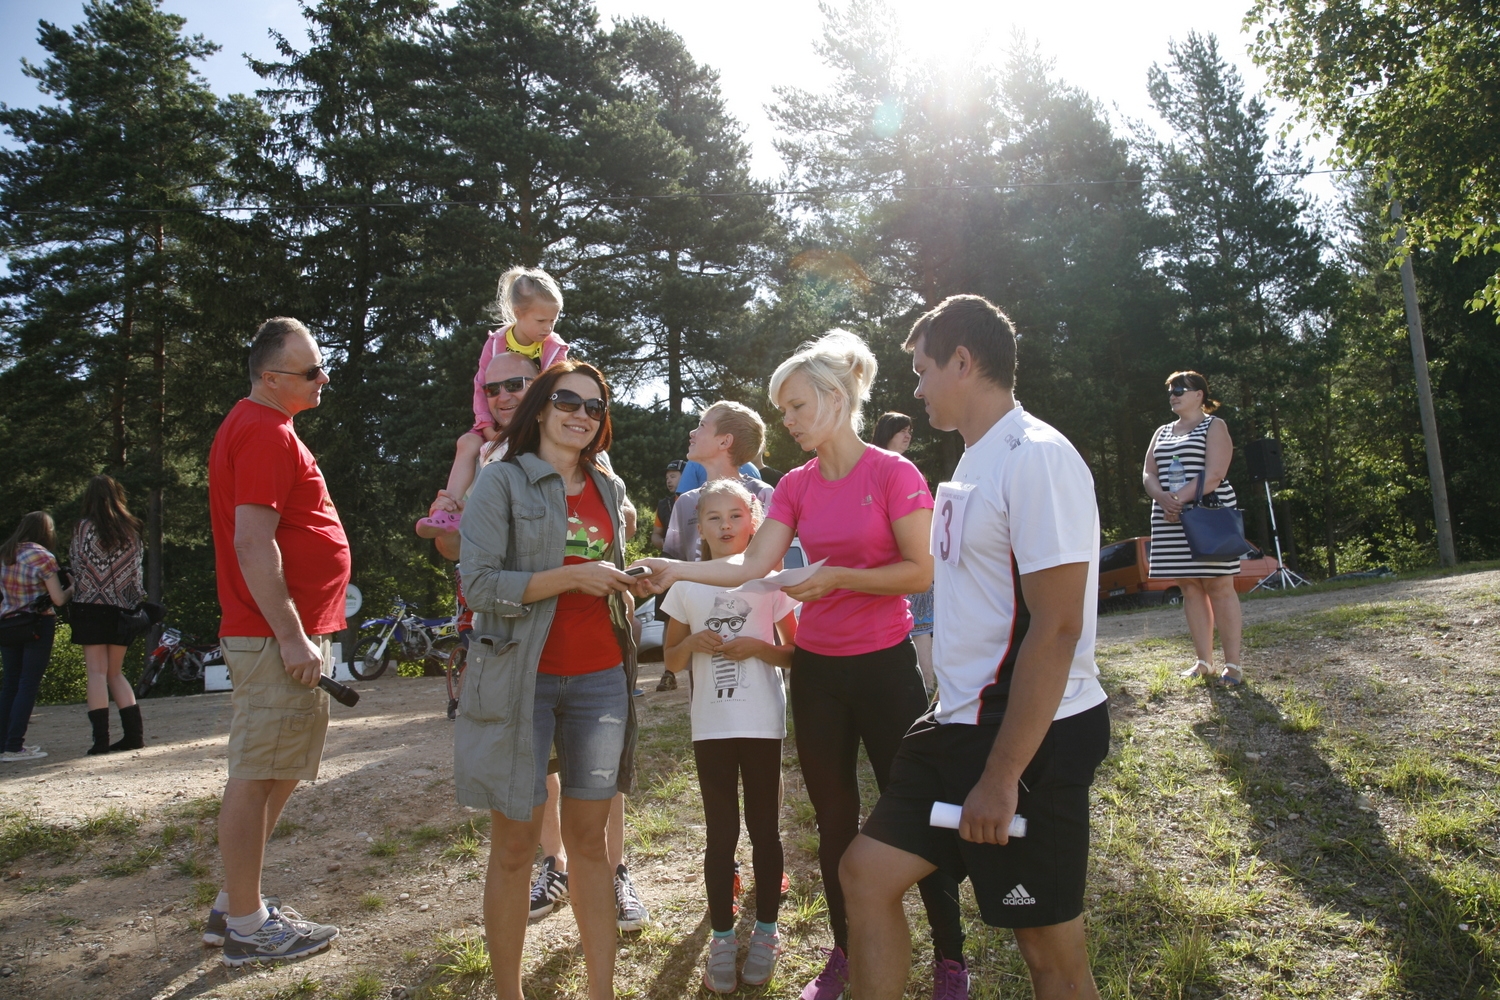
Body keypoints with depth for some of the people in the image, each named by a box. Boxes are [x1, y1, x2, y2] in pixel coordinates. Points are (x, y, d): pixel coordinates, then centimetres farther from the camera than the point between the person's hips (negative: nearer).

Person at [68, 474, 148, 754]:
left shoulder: (85, 526, -2)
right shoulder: (131, 529, 9)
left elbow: (79, 566, -4)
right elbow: (136, 571, 8)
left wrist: (72, 594, 10)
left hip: (92, 608, -4)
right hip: (121, 609, 4)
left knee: (97, 672, -3)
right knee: (115, 673, 13)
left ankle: (101, 739, -7)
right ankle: (134, 733, 5)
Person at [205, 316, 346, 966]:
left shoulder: (256, 426, 20)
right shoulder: (267, 432, -14)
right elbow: (253, 543, -22)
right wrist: (291, 637, -23)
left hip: (279, 637, 11)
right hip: (277, 638, -11)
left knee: (271, 775, 17)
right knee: (256, 778, -1)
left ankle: (235, 906, 28)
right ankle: (246, 925, 10)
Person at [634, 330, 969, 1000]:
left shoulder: (892, 473, -11)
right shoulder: (795, 486, 4)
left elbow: (922, 572, -14)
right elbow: (753, 566, -5)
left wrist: (836, 577, -19)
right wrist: (677, 571, -17)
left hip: (883, 664, -5)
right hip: (815, 668, 5)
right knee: (834, 819, 15)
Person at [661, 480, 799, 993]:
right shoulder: (687, 585, 4)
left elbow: (796, 652, 1)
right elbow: (671, 659, 11)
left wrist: (758, 648, -16)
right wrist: (694, 642, -10)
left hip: (762, 723, -1)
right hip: (710, 725, 2)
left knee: (764, 830, 9)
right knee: (721, 835, 9)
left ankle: (765, 932, 24)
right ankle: (722, 940, 19)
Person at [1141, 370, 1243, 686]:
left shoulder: (1214, 426, 1)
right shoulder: (1162, 432, 19)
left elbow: (1214, 474, -12)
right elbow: (1148, 474, 10)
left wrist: (1180, 499, -19)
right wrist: (1164, 499, -10)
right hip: (1170, 520, 6)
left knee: (1219, 587, -5)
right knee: (1190, 589, 6)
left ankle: (1233, 664, -1)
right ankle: (1203, 661, 11)